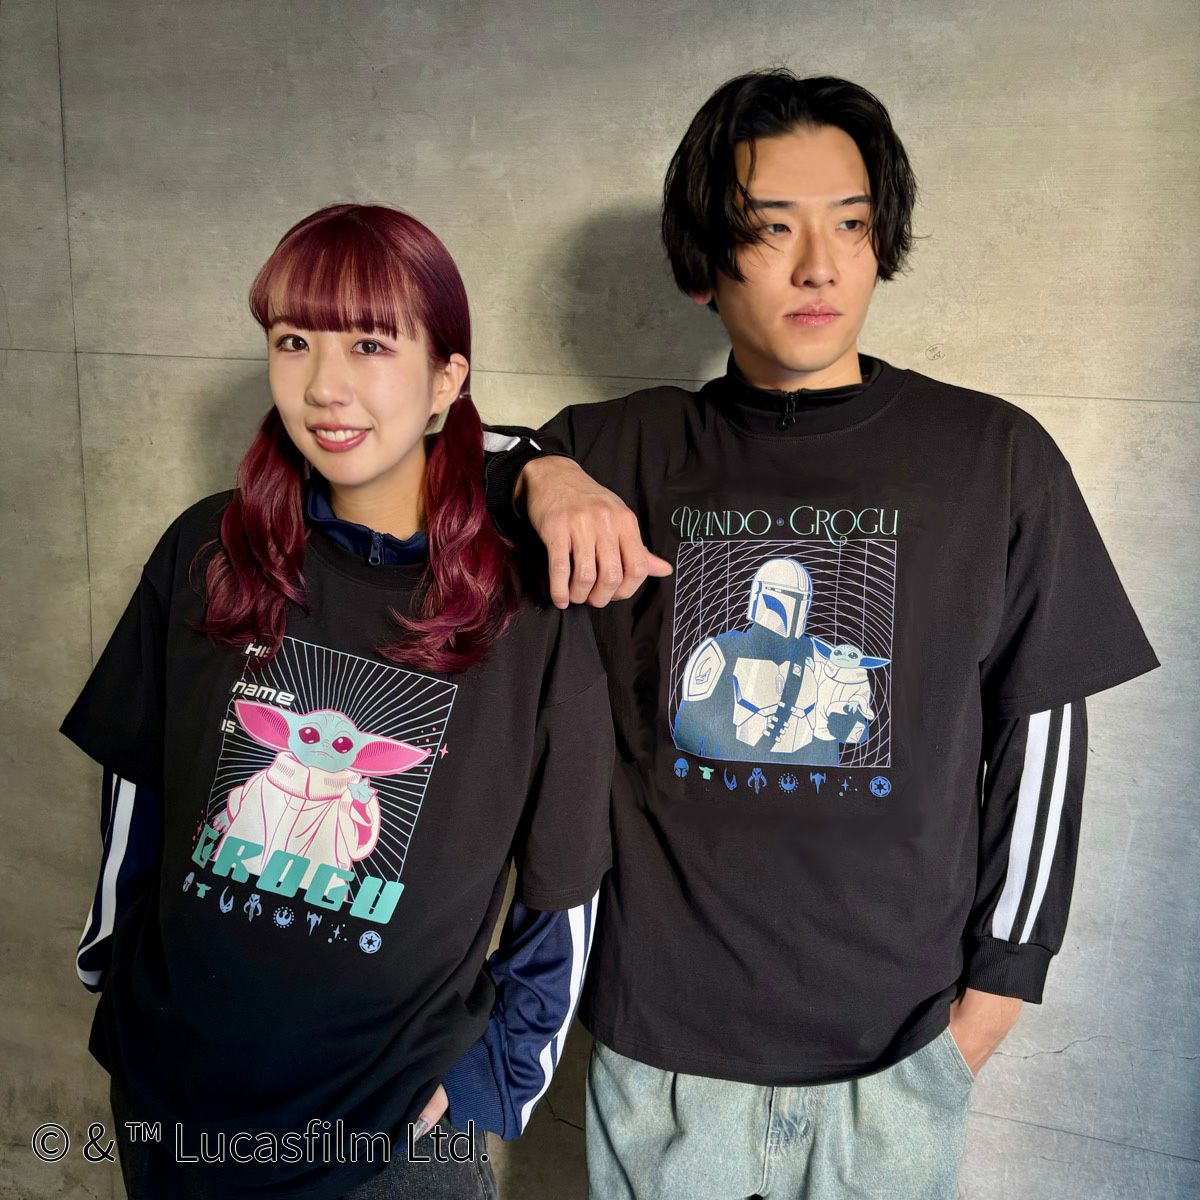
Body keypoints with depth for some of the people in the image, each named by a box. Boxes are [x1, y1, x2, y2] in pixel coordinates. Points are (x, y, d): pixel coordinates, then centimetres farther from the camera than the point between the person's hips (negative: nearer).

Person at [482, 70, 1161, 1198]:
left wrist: (999, 977, 3)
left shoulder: (994, 457, -4)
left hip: (900, 1048, 0)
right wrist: (537, 476, -17)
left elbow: (1040, 731, 1)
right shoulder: (627, 451, -3)